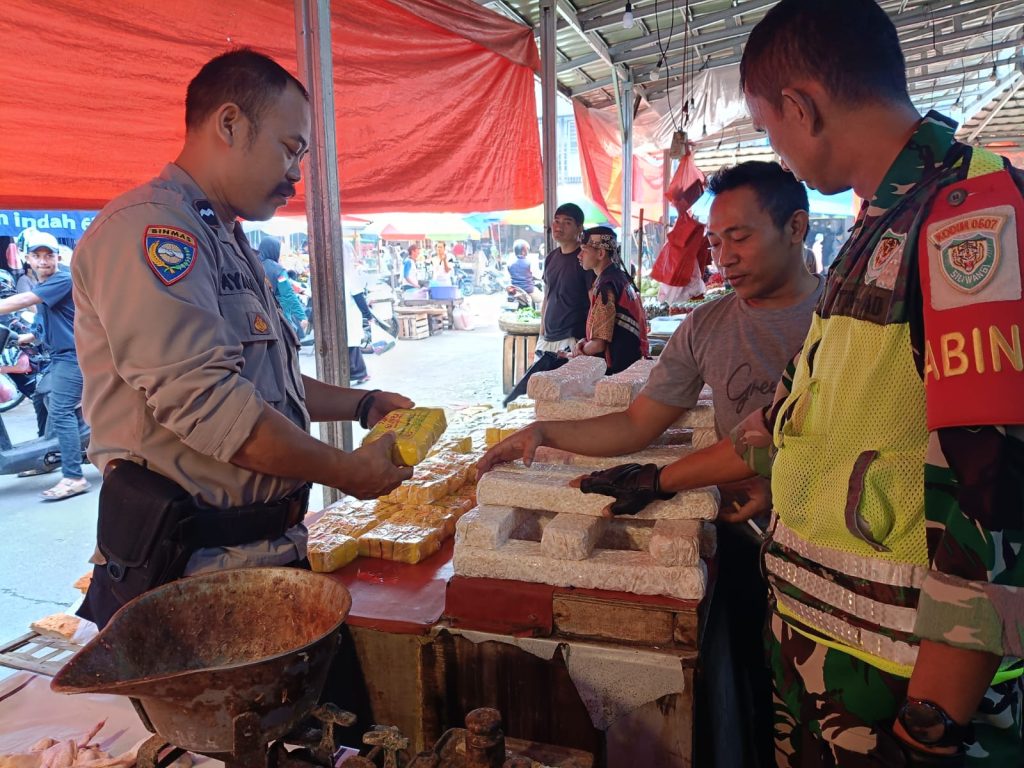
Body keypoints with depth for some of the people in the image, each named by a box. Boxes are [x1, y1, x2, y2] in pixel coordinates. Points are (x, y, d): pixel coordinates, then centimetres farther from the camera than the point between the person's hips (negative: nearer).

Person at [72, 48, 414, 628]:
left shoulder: (228, 242, 16)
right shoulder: (148, 228, -17)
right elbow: (206, 401, -26)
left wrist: (363, 404, 13)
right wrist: (347, 471, -17)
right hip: (187, 569, -9)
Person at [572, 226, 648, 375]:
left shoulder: (606, 287, -19)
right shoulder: (622, 278, 11)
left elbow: (599, 344, -22)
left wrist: (580, 350, -2)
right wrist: (585, 340, 5)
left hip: (617, 368, -9)